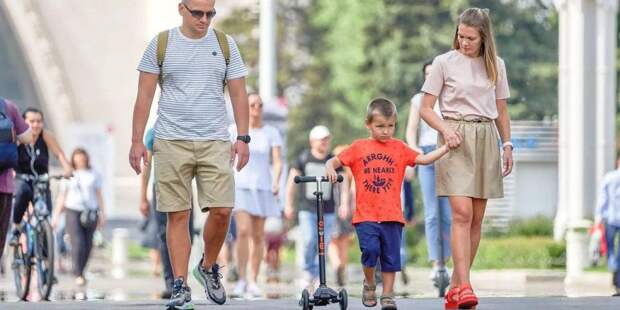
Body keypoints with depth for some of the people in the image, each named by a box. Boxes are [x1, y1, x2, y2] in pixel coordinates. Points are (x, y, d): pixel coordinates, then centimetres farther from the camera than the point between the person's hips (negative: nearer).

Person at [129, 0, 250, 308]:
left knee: (221, 210, -8)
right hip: (171, 142, -1)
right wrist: (137, 141, -1)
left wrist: (242, 138, 0)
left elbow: (238, 94, 10)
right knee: (178, 214, -3)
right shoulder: (160, 45, 4)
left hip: (215, 142, 1)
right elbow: (144, 95, 5)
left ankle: (208, 267, 16)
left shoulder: (225, 44, 9)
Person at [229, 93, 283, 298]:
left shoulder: (271, 133, 6)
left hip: (262, 187, 2)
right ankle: (241, 280, -17)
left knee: (258, 236, 4)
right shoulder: (234, 131, 4)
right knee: (243, 231, -17)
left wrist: (276, 182, -18)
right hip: (240, 186, -2)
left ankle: (253, 281, 12)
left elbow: (277, 161, -2)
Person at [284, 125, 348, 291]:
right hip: (307, 209, -2)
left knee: (323, 245, 0)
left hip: (327, 211, 2)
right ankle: (308, 271, 4)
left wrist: (344, 203, -10)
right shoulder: (303, 158, 1)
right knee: (308, 241, -17)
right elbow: (292, 181, 7)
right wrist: (289, 204, 4)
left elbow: (343, 184, 5)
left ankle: (316, 278, 11)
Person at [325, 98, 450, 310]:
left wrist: (447, 147, -5)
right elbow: (334, 161, 9)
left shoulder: (398, 147, 10)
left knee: (391, 256, 2)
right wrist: (330, 169, -14)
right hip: (365, 215, -2)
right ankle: (369, 284, 10)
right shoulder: (358, 148, 6)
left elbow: (424, 159, 6)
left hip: (392, 215, 2)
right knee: (370, 249, -17)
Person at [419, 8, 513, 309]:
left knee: (477, 218, 2)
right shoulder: (444, 63, 0)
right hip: (455, 139, -4)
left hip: (485, 140, 4)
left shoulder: (495, 65, 11)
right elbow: (426, 109, 1)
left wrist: (507, 145, 10)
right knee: (462, 213, -16)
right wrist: (445, 129, -15)